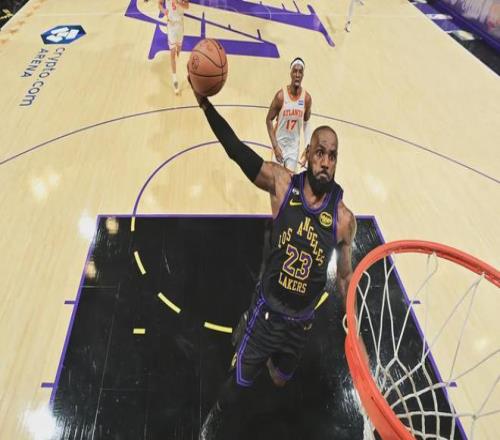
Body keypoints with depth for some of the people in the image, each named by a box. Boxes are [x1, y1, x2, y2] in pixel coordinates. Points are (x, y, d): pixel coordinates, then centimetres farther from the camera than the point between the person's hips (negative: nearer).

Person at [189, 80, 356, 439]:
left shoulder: (344, 219, -13)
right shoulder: (282, 183, -15)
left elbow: (345, 277, -1)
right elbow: (236, 149, -23)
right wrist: (205, 102, -33)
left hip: (301, 322, 2)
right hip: (267, 312, -2)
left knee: (281, 380, 27)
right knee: (240, 384, 11)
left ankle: (270, 359, 64)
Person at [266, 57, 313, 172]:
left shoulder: (307, 98, -8)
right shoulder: (281, 95, -18)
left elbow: (306, 122, 7)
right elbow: (269, 120, -10)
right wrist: (275, 145, -17)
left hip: (294, 145, 2)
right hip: (280, 142, -2)